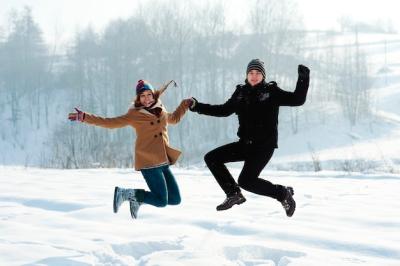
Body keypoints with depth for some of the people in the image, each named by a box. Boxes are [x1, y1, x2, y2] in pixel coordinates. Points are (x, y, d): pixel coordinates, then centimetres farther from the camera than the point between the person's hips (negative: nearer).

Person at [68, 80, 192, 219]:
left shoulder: (161, 111, 14)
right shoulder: (134, 114, -2)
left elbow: (174, 118, 37)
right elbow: (110, 122, -5)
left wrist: (185, 104, 28)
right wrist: (84, 117, -12)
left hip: (163, 162, 7)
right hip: (148, 161, -7)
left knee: (175, 199, 7)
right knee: (161, 201, -12)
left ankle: (137, 199, 22)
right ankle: (126, 193, 7)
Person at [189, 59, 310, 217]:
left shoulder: (271, 91, -5)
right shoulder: (241, 93, 9)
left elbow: (297, 100, -10)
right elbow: (224, 110, 19)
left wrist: (303, 78, -22)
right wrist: (198, 107, 14)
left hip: (265, 145, -6)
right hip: (246, 144, 7)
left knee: (246, 180, -19)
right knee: (211, 158, 2)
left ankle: (283, 193, -1)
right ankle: (234, 194, 7)